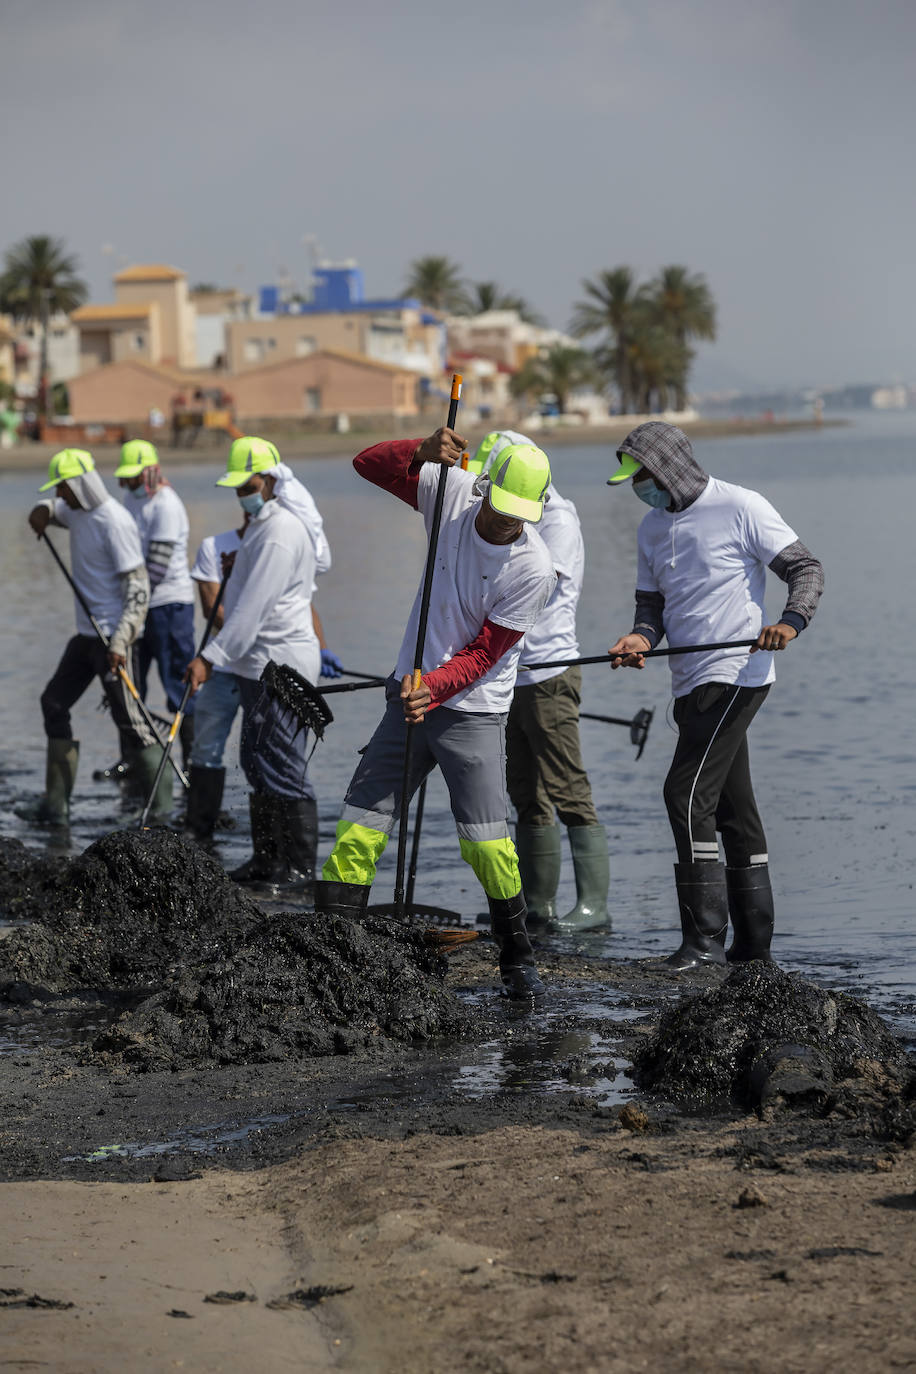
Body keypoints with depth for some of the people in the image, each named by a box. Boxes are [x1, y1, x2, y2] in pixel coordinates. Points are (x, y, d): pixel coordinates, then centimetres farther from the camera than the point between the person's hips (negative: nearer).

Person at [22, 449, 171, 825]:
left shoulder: (114, 522, -18)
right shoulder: (76, 512, 9)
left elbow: (138, 589, -21)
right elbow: (52, 508, 33)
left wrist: (120, 642, -30)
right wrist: (43, 511, 5)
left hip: (111, 637, -10)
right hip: (86, 634, 10)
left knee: (129, 722, -12)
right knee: (54, 704, 13)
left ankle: (166, 805, -8)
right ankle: (56, 804, 19)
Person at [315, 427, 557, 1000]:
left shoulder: (534, 569, -16)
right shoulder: (452, 492, -5)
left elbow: (483, 653, -15)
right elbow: (370, 463, -3)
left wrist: (432, 691, -29)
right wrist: (422, 451, -22)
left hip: (473, 711, -4)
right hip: (411, 694, 4)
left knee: (487, 841, -9)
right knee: (358, 829, -2)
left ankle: (518, 959, 9)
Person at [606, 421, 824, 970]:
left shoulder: (740, 507, -7)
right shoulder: (653, 528, 15)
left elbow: (807, 568, -7)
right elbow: (652, 602, 18)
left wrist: (790, 622, -25)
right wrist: (641, 637, -5)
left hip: (736, 674, -8)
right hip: (693, 683, 8)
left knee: (687, 795, -17)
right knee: (732, 807, 11)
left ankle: (706, 938, -16)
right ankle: (753, 944, 15)